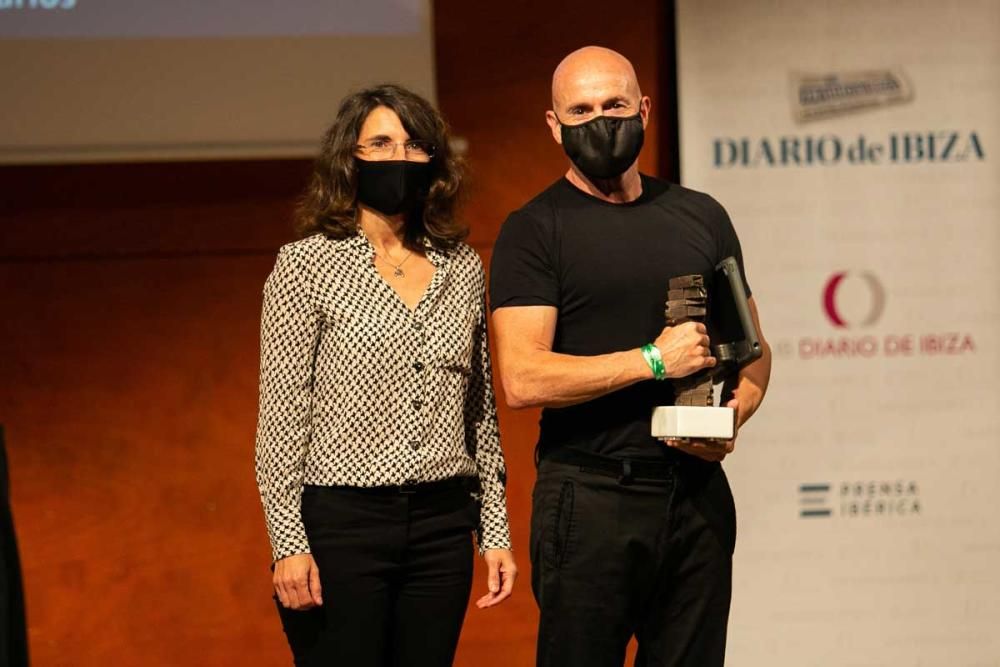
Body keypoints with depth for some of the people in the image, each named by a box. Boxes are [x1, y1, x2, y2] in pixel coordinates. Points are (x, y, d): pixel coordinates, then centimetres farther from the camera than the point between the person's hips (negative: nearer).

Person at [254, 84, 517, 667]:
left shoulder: (463, 267, 10)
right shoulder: (307, 265, -3)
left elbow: (481, 411, 15)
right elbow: (281, 413, -5)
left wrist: (495, 530, 11)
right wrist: (288, 543, -11)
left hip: (442, 526, 4)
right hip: (342, 524, -4)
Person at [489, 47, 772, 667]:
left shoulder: (702, 216, 13)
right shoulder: (534, 230, -3)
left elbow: (752, 347, 19)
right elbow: (523, 378, -14)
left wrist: (732, 417, -2)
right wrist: (653, 360, -17)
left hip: (698, 492, 4)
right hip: (589, 494, -4)